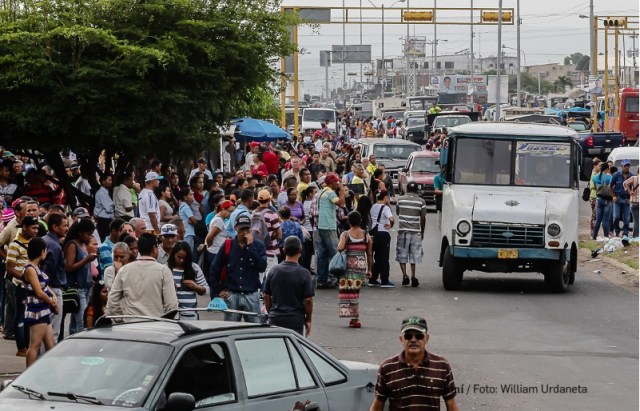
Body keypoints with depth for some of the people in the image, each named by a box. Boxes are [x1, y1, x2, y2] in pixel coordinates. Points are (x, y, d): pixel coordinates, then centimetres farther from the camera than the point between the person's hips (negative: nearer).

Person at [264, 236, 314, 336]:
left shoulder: (274, 271, 0)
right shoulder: (304, 273, -10)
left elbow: (266, 296, 6)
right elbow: (308, 300, -9)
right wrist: (308, 320, 3)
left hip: (275, 320, 3)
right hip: (296, 321, -3)